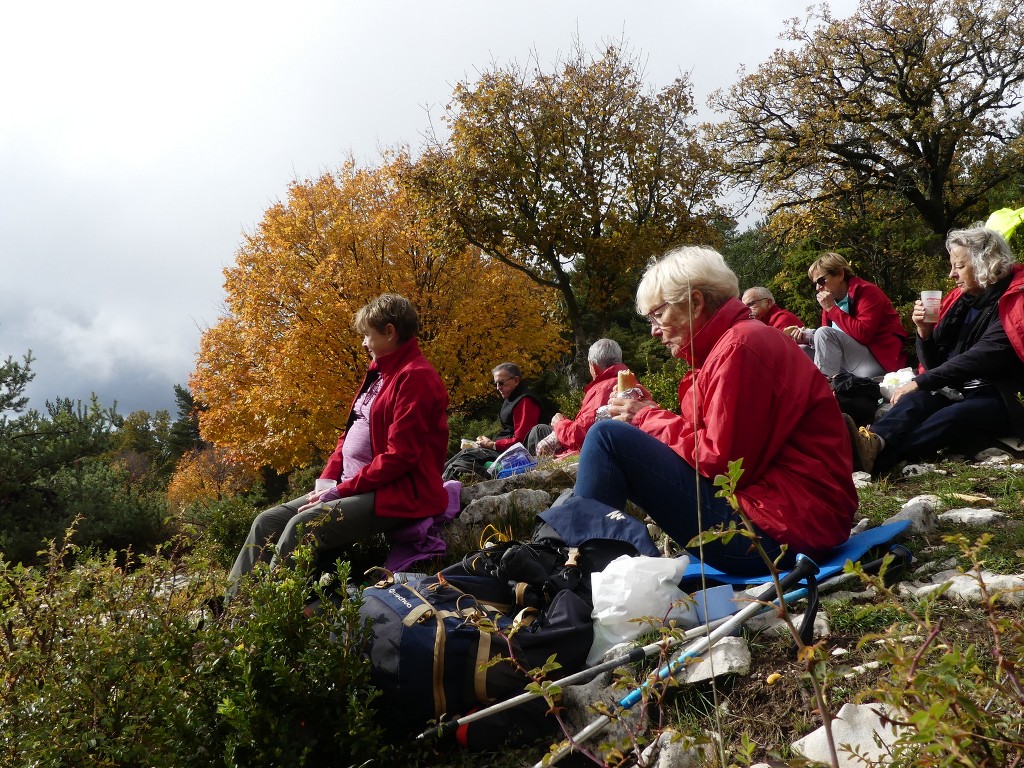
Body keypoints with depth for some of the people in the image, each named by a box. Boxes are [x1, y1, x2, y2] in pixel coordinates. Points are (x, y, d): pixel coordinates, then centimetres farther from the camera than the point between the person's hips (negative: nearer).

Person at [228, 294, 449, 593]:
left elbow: (399, 455, -20)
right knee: (267, 522, -1)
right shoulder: (380, 373, 16)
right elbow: (351, 432, 17)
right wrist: (328, 480, 2)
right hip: (355, 487, 10)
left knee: (303, 526, -27)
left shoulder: (415, 377, -14)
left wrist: (341, 490, -15)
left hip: (399, 494, -10)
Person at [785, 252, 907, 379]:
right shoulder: (832, 300, 10)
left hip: (882, 362, -8)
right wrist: (808, 338, -8)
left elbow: (863, 334, -25)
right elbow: (826, 341, 12)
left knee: (824, 333, -23)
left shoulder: (868, 292, -11)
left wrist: (831, 309, -19)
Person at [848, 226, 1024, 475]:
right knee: (915, 401, -28)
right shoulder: (959, 301, 14)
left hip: (997, 399, -5)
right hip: (954, 392, 5)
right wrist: (924, 331, -2)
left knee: (952, 417, -37)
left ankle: (877, 454, -63)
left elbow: (979, 358, -20)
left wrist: (920, 382, -22)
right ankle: (874, 441, -60)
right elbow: (935, 365, 16)